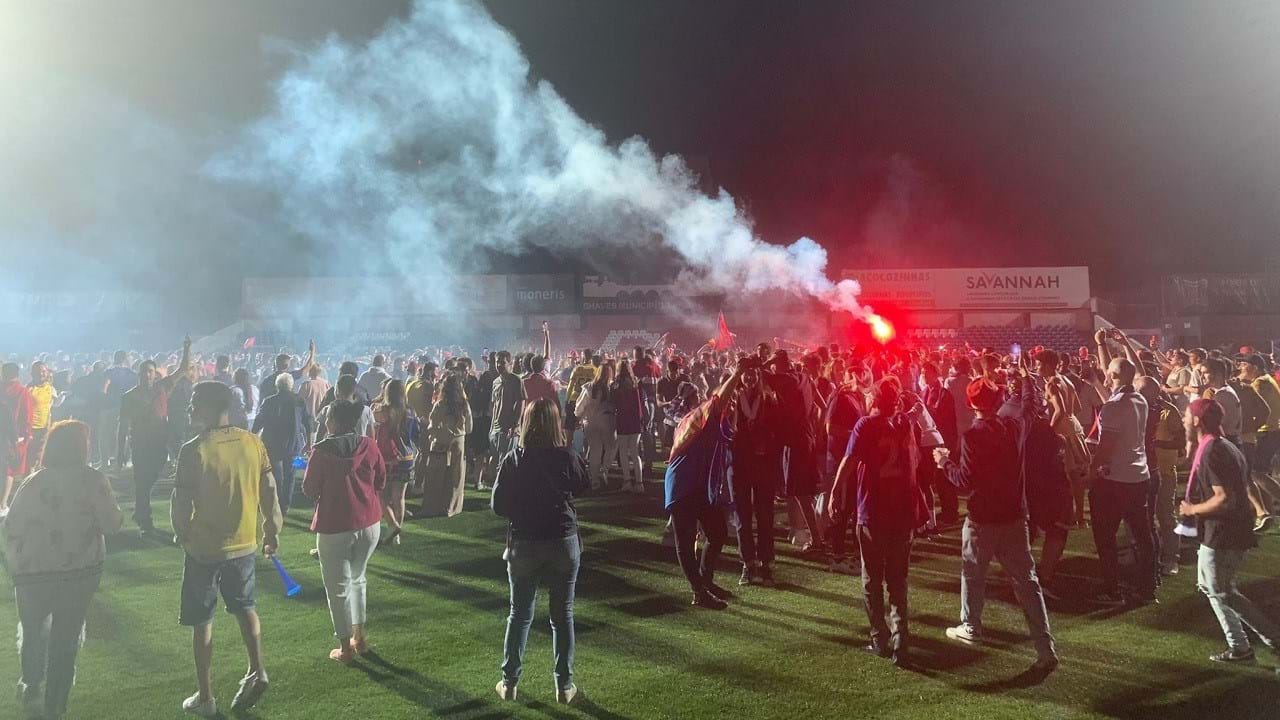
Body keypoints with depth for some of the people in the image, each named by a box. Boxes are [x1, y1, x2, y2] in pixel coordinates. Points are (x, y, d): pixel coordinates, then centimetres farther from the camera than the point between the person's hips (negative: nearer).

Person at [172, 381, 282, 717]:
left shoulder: (194, 450, -17)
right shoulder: (254, 443, -6)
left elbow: (181, 503, -13)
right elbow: (269, 491, 0)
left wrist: (182, 536, 7)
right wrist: (273, 530, 12)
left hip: (204, 548, -4)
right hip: (244, 543, 4)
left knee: (201, 622, 12)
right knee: (245, 607, 25)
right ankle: (257, 671, 16)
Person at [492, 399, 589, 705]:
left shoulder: (513, 460, -10)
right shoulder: (567, 457, -11)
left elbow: (498, 505, -5)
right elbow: (583, 485, 8)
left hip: (523, 544, 1)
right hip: (563, 542, 0)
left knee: (519, 614, 15)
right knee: (563, 615, 11)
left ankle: (509, 683, 21)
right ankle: (564, 686, 18)